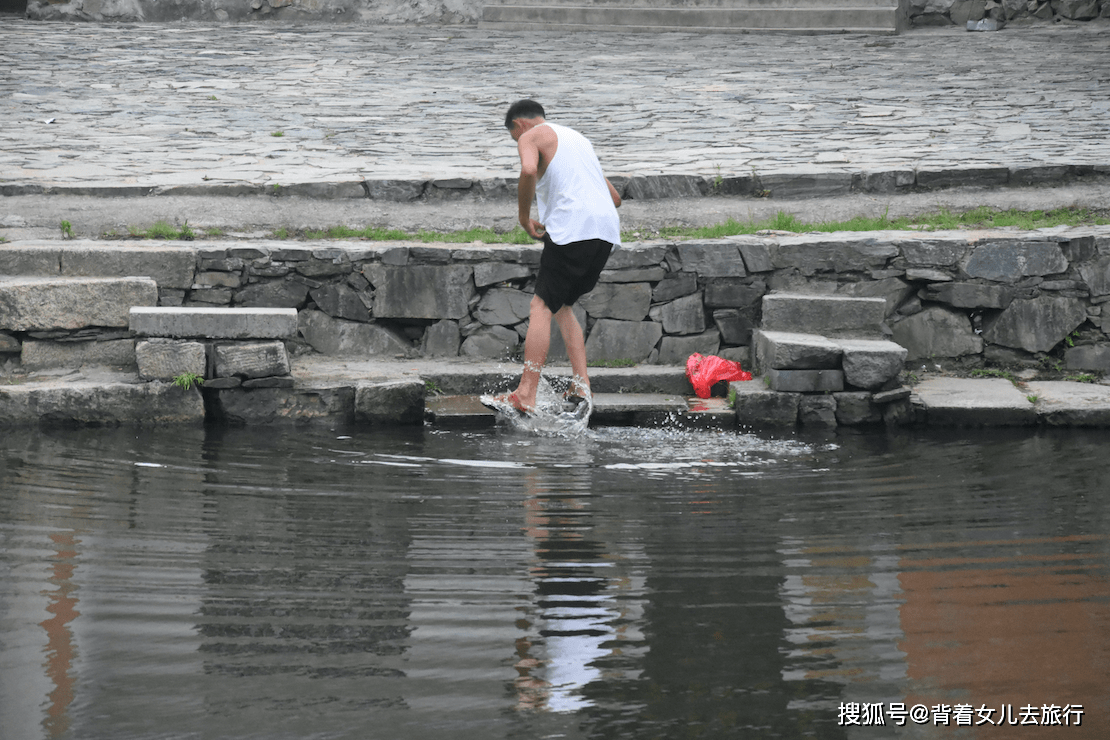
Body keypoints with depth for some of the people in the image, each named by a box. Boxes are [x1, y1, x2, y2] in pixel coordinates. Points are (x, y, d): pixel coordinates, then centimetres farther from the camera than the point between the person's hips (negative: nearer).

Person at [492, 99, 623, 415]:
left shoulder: (530, 137, 8)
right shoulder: (576, 137, 33)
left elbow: (528, 171, -17)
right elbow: (615, 197, 33)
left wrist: (524, 218, -4)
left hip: (573, 230, -8)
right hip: (607, 230, 8)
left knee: (541, 306, -8)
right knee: (561, 306, 18)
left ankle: (526, 395, -17)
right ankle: (581, 383, 5)